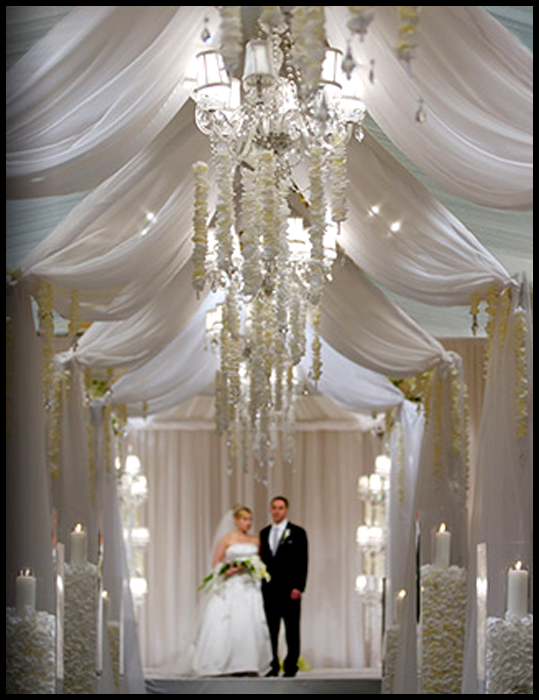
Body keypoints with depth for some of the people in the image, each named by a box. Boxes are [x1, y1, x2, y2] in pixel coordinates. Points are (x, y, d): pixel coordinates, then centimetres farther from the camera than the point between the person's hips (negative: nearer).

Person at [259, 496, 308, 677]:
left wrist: (298, 587, -12)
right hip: (269, 589, 4)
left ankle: (291, 667, 6)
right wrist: (260, 585, 7)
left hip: (289, 589, -4)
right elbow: (263, 560, 14)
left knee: (292, 630, 1)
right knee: (270, 630, 3)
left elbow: (303, 562, -4)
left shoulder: (297, 533, 1)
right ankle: (273, 666, 8)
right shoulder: (264, 533, 14)